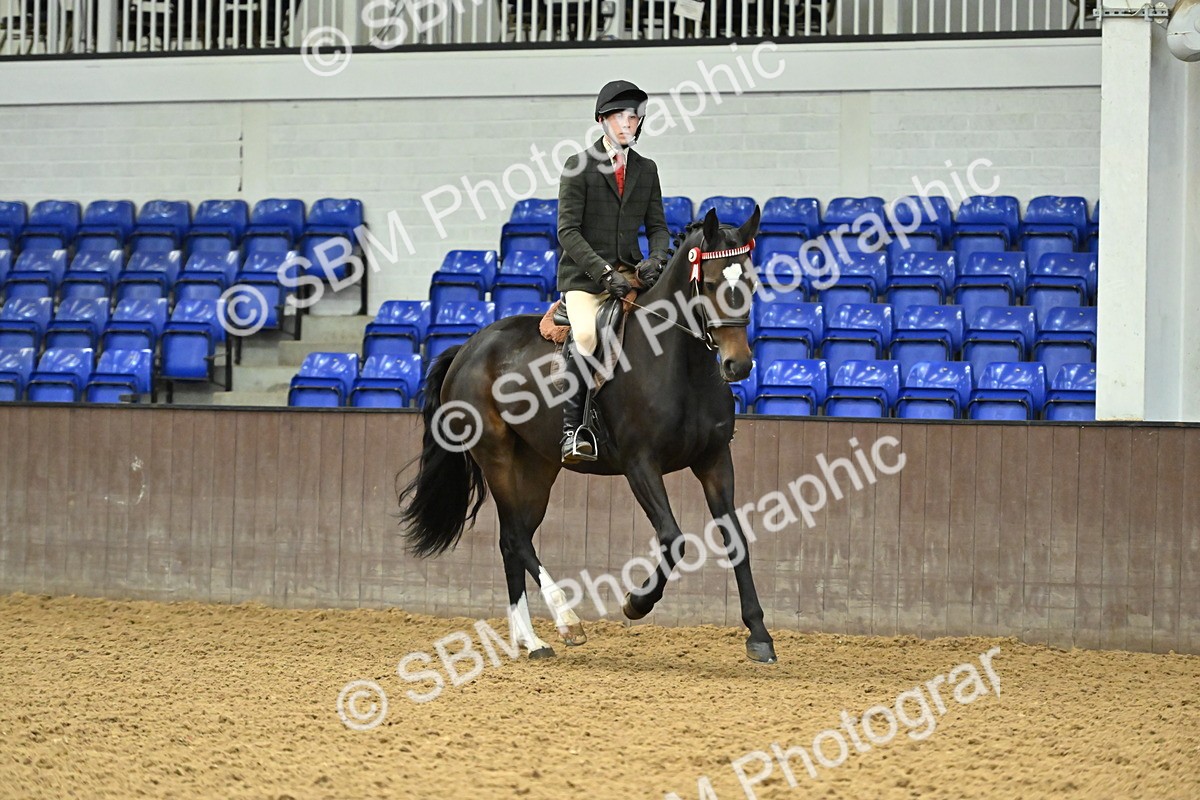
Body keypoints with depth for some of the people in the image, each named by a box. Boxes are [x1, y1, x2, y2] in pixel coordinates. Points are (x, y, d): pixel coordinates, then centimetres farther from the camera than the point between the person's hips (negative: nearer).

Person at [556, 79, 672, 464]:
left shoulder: (646, 170, 14)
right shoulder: (579, 167, -1)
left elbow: (657, 227, 13)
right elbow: (568, 231, -8)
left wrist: (656, 259, -10)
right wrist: (604, 272, -19)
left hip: (630, 274, 5)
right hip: (584, 276, -5)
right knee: (586, 335, -33)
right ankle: (572, 429, -29)